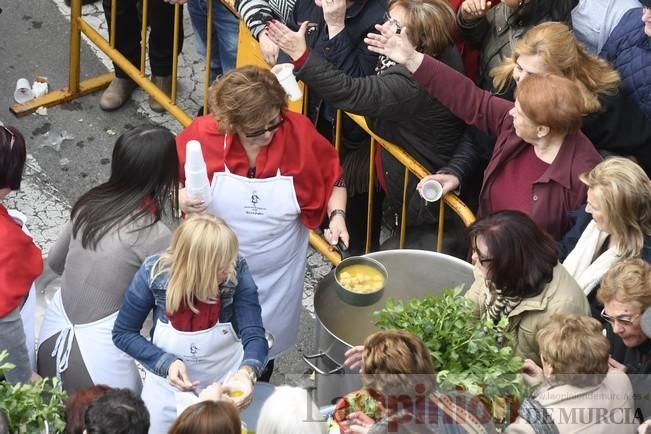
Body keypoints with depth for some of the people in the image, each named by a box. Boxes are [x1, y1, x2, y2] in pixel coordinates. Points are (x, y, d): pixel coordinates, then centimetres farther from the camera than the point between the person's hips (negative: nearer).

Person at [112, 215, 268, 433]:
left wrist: (247, 372, -46)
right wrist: (166, 363, -26)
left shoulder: (237, 272, -24)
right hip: (168, 388, 0)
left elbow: (254, 335, -25)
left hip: (226, 385, 0)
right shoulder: (154, 273, -24)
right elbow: (123, 334, -12)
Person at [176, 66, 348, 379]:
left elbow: (332, 177, -3)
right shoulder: (202, 135, -22)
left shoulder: (299, 132, -19)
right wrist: (180, 197, -27)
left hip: (277, 272, 1)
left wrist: (337, 215, -19)